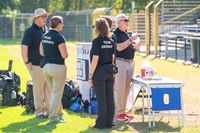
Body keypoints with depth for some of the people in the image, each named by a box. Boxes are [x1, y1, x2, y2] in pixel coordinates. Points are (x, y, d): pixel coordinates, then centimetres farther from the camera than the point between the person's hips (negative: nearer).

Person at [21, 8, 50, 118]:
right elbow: (24, 47, -15)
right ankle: (39, 111, 8)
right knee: (38, 89, 0)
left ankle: (49, 110, 17)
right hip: (36, 65, -7)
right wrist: (26, 62, -16)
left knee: (49, 89, 9)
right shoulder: (30, 31, -11)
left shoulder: (46, 30, 12)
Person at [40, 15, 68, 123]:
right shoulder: (59, 37, -16)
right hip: (58, 67, -7)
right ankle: (53, 117, 5)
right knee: (57, 93, 3)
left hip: (46, 66, 7)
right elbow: (64, 55, -18)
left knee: (54, 92, 19)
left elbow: (41, 52, 14)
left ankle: (59, 114, 27)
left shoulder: (44, 36, 7)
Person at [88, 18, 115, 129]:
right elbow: (113, 58, 11)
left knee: (101, 99, -2)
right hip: (110, 73, 6)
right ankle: (109, 123, 12)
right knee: (110, 98, 7)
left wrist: (90, 75, -11)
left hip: (99, 72, -6)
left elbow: (95, 59, -15)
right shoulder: (111, 41, 7)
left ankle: (101, 123, 2)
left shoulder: (97, 41, -13)